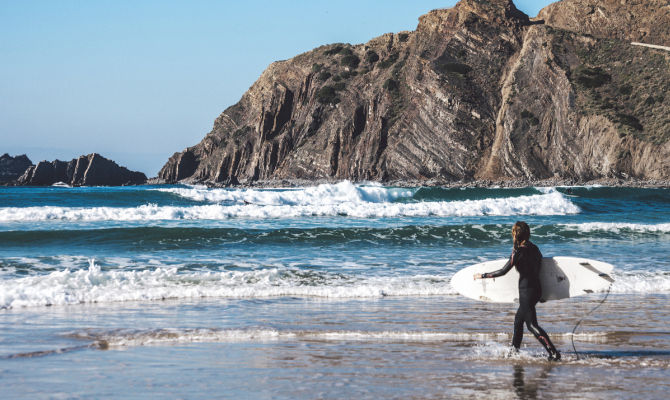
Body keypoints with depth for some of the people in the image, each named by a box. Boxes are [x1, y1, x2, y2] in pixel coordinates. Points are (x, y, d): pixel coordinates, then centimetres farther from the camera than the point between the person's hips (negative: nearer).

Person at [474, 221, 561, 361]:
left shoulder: (518, 252, -16)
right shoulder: (534, 248, 6)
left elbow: (503, 271, -16)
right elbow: (540, 263, 20)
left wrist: (483, 276, -6)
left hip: (526, 291, -8)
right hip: (537, 289, 8)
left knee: (532, 325, -6)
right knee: (518, 319, 22)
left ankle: (554, 353, -14)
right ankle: (514, 350, 31)